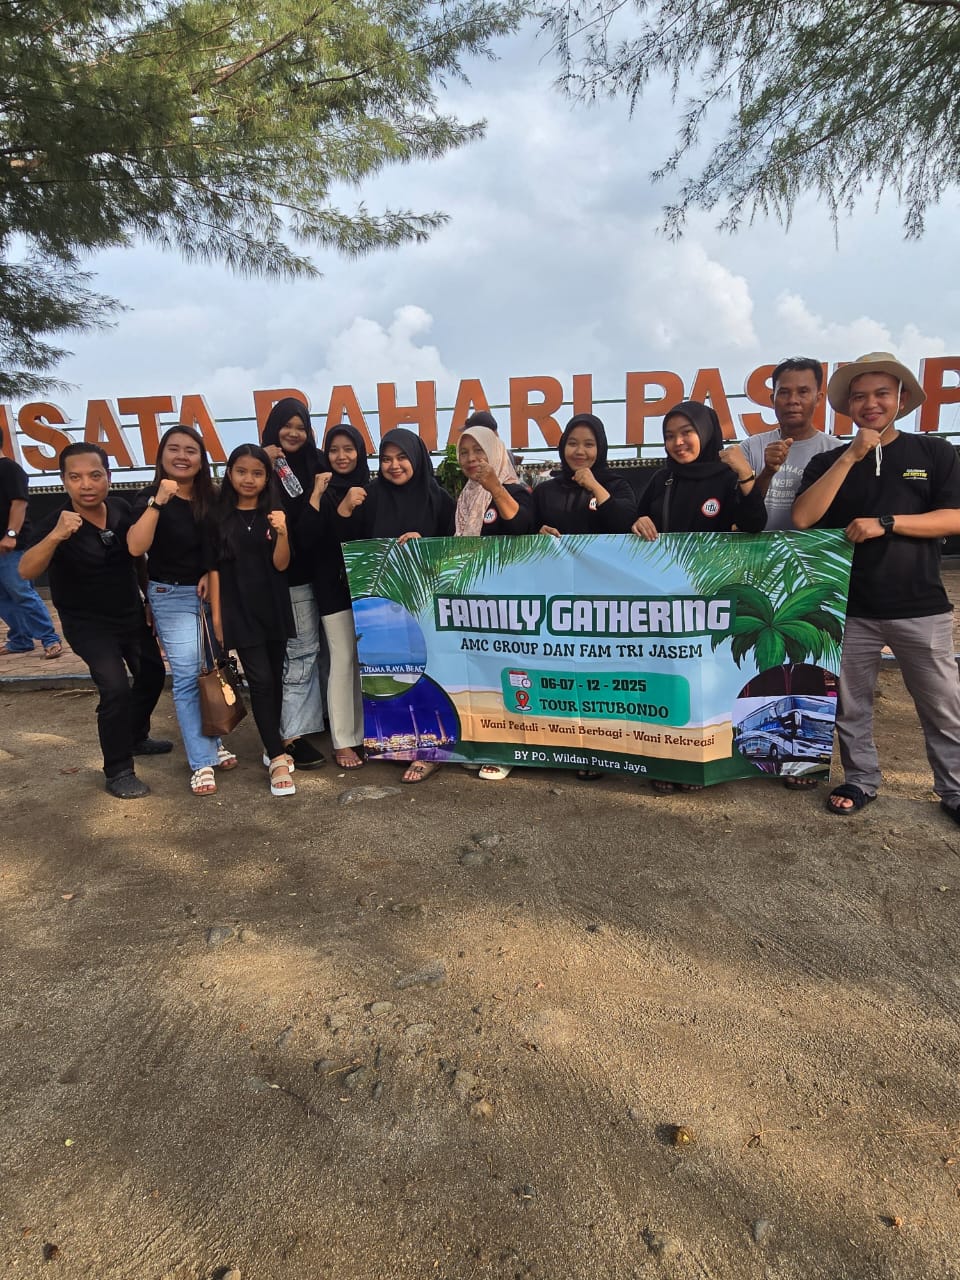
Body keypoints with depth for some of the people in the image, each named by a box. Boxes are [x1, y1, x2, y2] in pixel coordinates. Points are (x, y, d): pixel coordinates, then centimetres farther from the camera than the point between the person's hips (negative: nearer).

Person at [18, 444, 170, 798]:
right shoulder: (55, 523, -24)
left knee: (152, 675, 18)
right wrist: (55, 535, -53)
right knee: (116, 689, -20)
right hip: (88, 623, -6)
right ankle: (118, 772, -2)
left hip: (132, 613, 6)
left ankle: (136, 737, 43)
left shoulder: (122, 509, -11)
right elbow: (26, 571, -38)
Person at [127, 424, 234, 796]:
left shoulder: (211, 498, 3)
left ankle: (214, 741, 26)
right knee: (188, 676, -8)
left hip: (211, 592, 4)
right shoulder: (149, 497, -7)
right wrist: (158, 501, -28)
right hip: (171, 596, -4)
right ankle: (201, 762, -2)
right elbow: (135, 547, -23)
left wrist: (211, 573, -5)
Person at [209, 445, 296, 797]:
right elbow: (214, 567, 0)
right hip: (239, 610, -2)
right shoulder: (220, 516, -1)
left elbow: (281, 564, -7)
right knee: (261, 681, -6)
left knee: (276, 678, 10)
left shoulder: (273, 514, 1)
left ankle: (273, 744, 27)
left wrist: (282, 533, -25)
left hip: (274, 608, 2)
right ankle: (278, 759, -3)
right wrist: (216, 614, -3)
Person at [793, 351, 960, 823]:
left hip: (921, 607, -1)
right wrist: (852, 455, -13)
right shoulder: (829, 461, 6)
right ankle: (861, 780, 27)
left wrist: (885, 524, -15)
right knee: (850, 704, 10)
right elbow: (803, 518, -11)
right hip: (849, 607, 1)